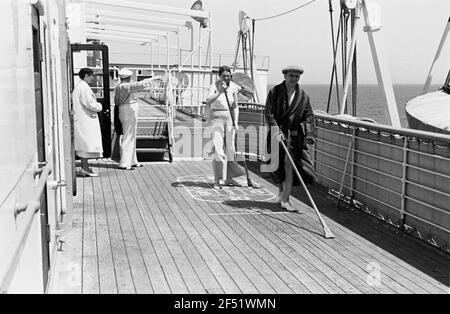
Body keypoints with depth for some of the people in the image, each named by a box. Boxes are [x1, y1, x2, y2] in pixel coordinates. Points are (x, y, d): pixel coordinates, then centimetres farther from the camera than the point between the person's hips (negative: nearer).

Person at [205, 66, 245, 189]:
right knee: (218, 149, -12)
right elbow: (208, 102, -23)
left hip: (229, 120, 5)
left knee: (230, 149, 8)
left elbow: (235, 107, 11)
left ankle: (229, 179, 19)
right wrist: (220, 91, -32)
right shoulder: (214, 86, -7)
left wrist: (236, 122, 1)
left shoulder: (233, 88, 5)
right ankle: (217, 180, -9)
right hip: (216, 119, -5)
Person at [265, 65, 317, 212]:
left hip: (294, 135, 0)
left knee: (289, 164, -9)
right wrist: (277, 131, -17)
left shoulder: (303, 96, 4)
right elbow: (268, 113, -7)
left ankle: (285, 200, -2)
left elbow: (309, 116, 2)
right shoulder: (274, 92, -2)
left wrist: (309, 134, -13)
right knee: (278, 164, 6)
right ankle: (281, 191, 33)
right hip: (277, 132, 0)